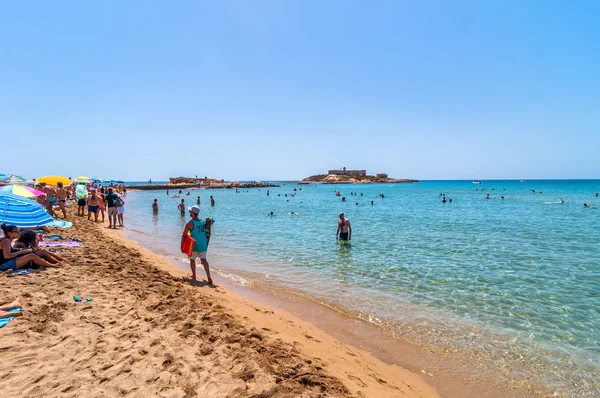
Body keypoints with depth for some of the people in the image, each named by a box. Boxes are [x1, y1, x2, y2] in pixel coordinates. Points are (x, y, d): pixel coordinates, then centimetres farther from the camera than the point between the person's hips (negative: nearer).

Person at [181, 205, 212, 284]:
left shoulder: (189, 223, -14)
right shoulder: (203, 222, 1)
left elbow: (184, 235, -10)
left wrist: (182, 246, 0)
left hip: (195, 246, -4)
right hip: (203, 245, 4)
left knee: (192, 259, 18)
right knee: (203, 260, 6)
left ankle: (193, 275, 31)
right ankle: (209, 277, -7)